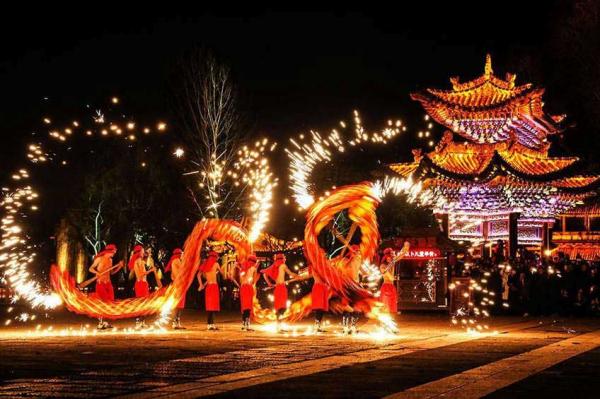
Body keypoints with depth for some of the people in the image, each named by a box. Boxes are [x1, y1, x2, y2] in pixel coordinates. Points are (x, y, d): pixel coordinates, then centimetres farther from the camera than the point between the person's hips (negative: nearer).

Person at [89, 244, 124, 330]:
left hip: (108, 283, 6)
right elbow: (91, 269, -6)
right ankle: (100, 323, -3)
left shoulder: (110, 260, 12)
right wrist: (97, 272, -24)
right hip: (100, 283, -6)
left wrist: (119, 267, 3)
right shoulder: (99, 259, -6)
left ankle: (105, 322, 12)